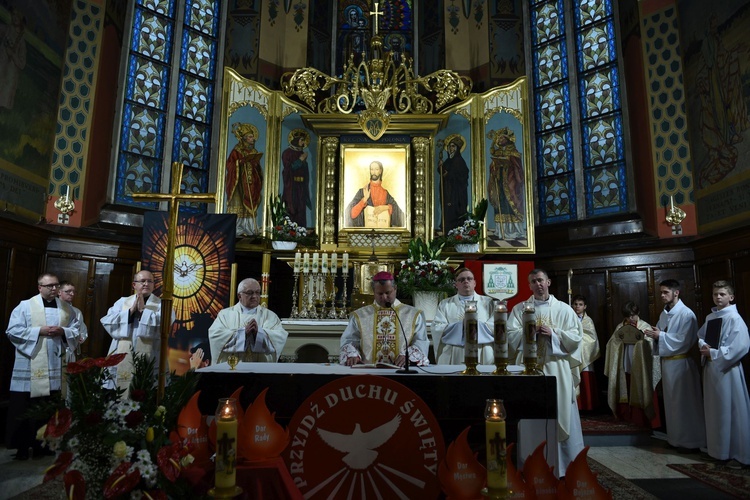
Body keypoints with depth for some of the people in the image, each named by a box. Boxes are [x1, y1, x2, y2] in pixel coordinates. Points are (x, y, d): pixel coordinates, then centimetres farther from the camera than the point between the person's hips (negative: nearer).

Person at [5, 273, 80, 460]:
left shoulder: (66, 308, 10)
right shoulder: (25, 306, 0)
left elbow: (76, 331, 11)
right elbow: (13, 331, -6)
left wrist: (63, 331, -9)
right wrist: (39, 331, -15)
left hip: (56, 365, 3)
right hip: (30, 366, -3)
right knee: (24, 406, 1)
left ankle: (44, 443, 18)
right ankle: (22, 445, 13)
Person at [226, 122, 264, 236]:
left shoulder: (254, 152, 17)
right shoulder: (237, 150, -2)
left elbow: (257, 168, 22)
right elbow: (230, 164, -8)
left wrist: (257, 164, 2)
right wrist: (241, 162, -19)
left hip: (251, 183, 6)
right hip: (240, 182, -6)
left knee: (250, 204, 3)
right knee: (238, 204, -9)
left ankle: (248, 228, 4)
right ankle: (236, 229, -9)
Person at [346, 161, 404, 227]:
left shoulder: (386, 193, 9)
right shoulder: (362, 192, 4)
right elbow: (353, 214, -5)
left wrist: (386, 207, -10)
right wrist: (365, 199, -13)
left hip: (384, 228, 1)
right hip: (367, 227, -1)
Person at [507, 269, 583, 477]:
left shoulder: (564, 309, 8)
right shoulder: (519, 309, 7)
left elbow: (576, 337, 0)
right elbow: (509, 335, -2)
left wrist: (553, 333, -12)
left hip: (557, 369, 0)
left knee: (561, 414, 3)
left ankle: (565, 464, 16)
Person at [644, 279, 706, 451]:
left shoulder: (686, 314, -13)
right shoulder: (664, 314, 11)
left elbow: (684, 341, -19)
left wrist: (660, 336, -20)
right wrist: (655, 334, -7)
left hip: (681, 363, -7)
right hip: (667, 361, 8)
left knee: (685, 402, 1)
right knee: (671, 402, 14)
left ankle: (690, 440, 13)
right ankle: (675, 437, 25)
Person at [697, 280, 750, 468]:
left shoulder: (734, 318, -11)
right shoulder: (710, 318, 11)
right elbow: (700, 336, 19)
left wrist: (714, 353, -16)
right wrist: (704, 346, -3)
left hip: (727, 370, -7)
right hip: (710, 368, 7)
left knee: (732, 411, 0)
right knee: (714, 411, 14)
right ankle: (718, 448, 27)